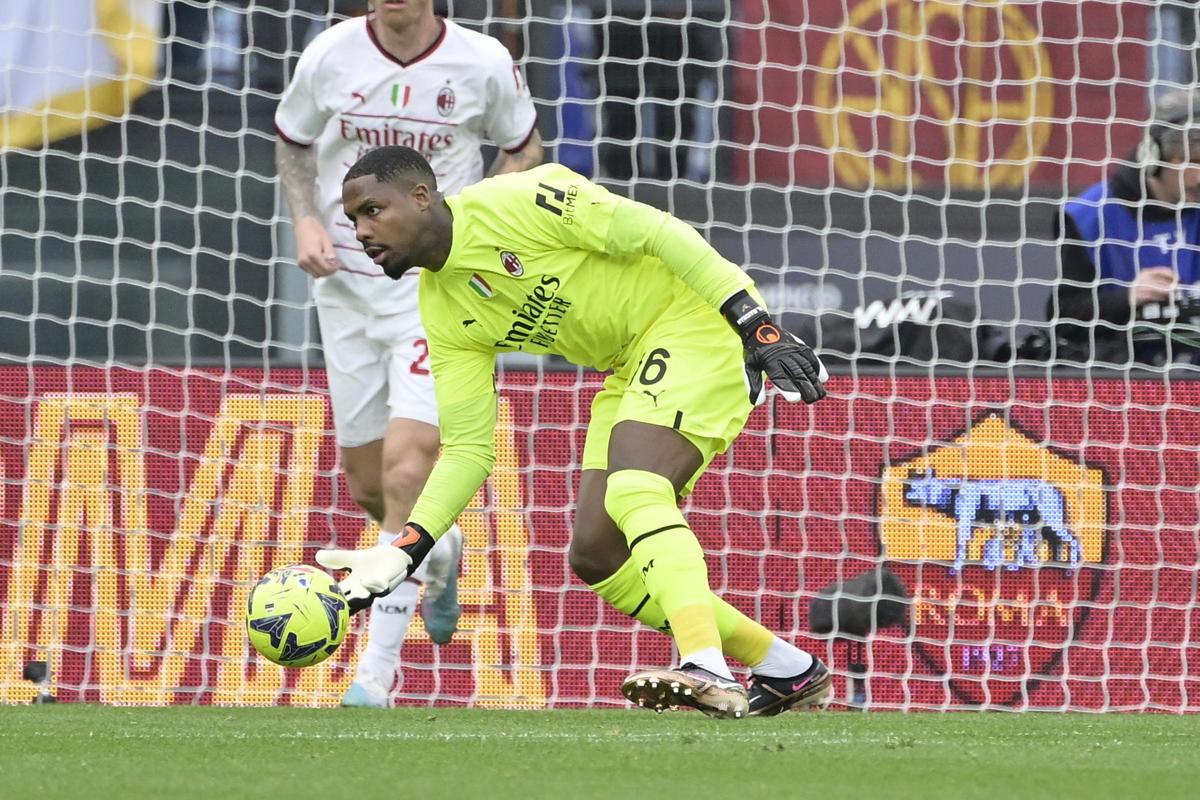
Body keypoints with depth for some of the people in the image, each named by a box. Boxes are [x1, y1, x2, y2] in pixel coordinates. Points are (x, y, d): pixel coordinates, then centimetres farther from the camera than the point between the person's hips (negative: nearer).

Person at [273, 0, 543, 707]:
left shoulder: (483, 64, -7)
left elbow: (525, 147, 10)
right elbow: (292, 141, 15)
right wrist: (307, 219, -1)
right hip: (347, 284, 3)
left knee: (406, 468, -18)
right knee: (367, 483, 9)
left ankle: (378, 668, -12)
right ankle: (441, 551, 45)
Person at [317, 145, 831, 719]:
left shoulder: (509, 203, -18)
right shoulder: (443, 316, 6)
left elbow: (656, 232, -20)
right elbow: (467, 449, 7)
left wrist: (759, 327, -25)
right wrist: (403, 552, -6)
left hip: (700, 317, -9)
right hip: (634, 367, 9)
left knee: (632, 489, -30)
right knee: (596, 557, 2)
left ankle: (708, 671, -44)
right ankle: (788, 671, 10)